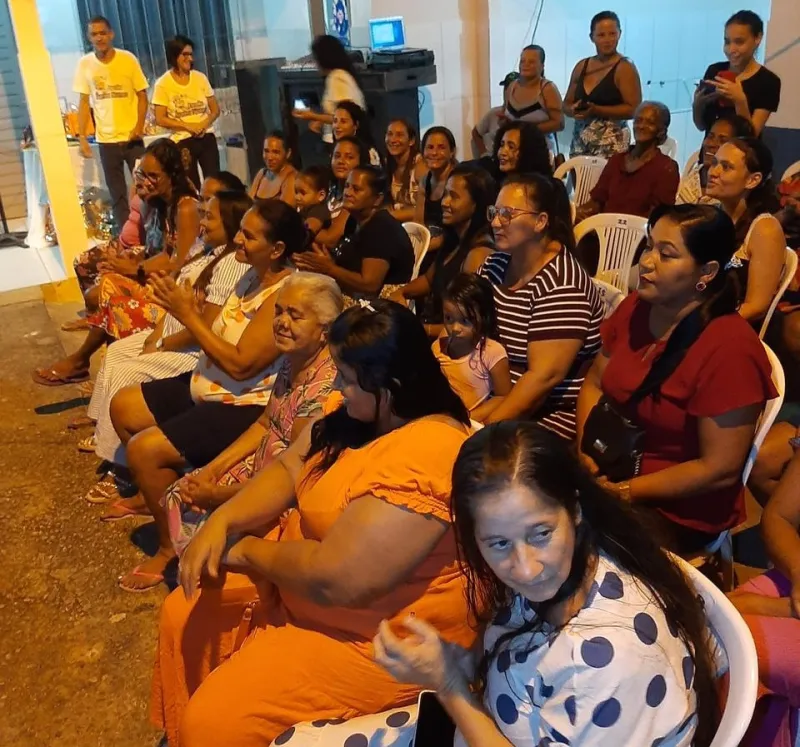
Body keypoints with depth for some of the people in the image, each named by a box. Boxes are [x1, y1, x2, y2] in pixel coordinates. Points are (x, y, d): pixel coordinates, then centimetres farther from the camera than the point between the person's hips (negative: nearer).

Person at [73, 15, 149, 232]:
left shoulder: (128, 59, -5)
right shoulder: (85, 64, 0)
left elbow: (142, 96, -1)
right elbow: (84, 102, 5)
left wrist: (139, 127, -15)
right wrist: (82, 136, -1)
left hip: (132, 137, -2)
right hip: (105, 139, 2)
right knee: (117, 193, 8)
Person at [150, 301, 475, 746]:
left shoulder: (420, 460, -33)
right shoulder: (363, 414, -2)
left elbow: (333, 579, -34)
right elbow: (288, 470, 5)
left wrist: (246, 551, -16)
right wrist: (222, 523, -13)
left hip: (372, 636, -9)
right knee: (184, 616, 15)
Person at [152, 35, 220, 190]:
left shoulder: (200, 78, 2)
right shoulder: (163, 84, -7)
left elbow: (215, 110, 6)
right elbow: (160, 119, -8)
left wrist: (205, 123, -14)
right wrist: (188, 126, -16)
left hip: (207, 137, 3)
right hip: (181, 141, -2)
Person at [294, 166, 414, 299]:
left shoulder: (382, 229, -18)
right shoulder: (356, 220, 10)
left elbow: (369, 284, -25)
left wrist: (328, 269, -21)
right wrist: (318, 264, -9)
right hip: (358, 298, 8)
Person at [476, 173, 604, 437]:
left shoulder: (560, 284, -18)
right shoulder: (494, 264, 5)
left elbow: (545, 375, -23)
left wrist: (485, 426, -21)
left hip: (551, 414, -6)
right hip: (490, 396, 7)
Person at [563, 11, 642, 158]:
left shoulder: (625, 68, -2)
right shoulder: (581, 66, 14)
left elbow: (633, 109, -10)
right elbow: (566, 104, 18)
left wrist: (596, 110, -18)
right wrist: (574, 110, -6)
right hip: (579, 141, 5)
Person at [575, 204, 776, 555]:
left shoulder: (728, 347, -22)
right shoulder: (634, 308, -1)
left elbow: (720, 470, -20)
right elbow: (594, 383, 11)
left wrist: (622, 492, -19)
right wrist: (585, 450, -8)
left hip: (677, 511, -6)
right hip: (607, 472, 7)